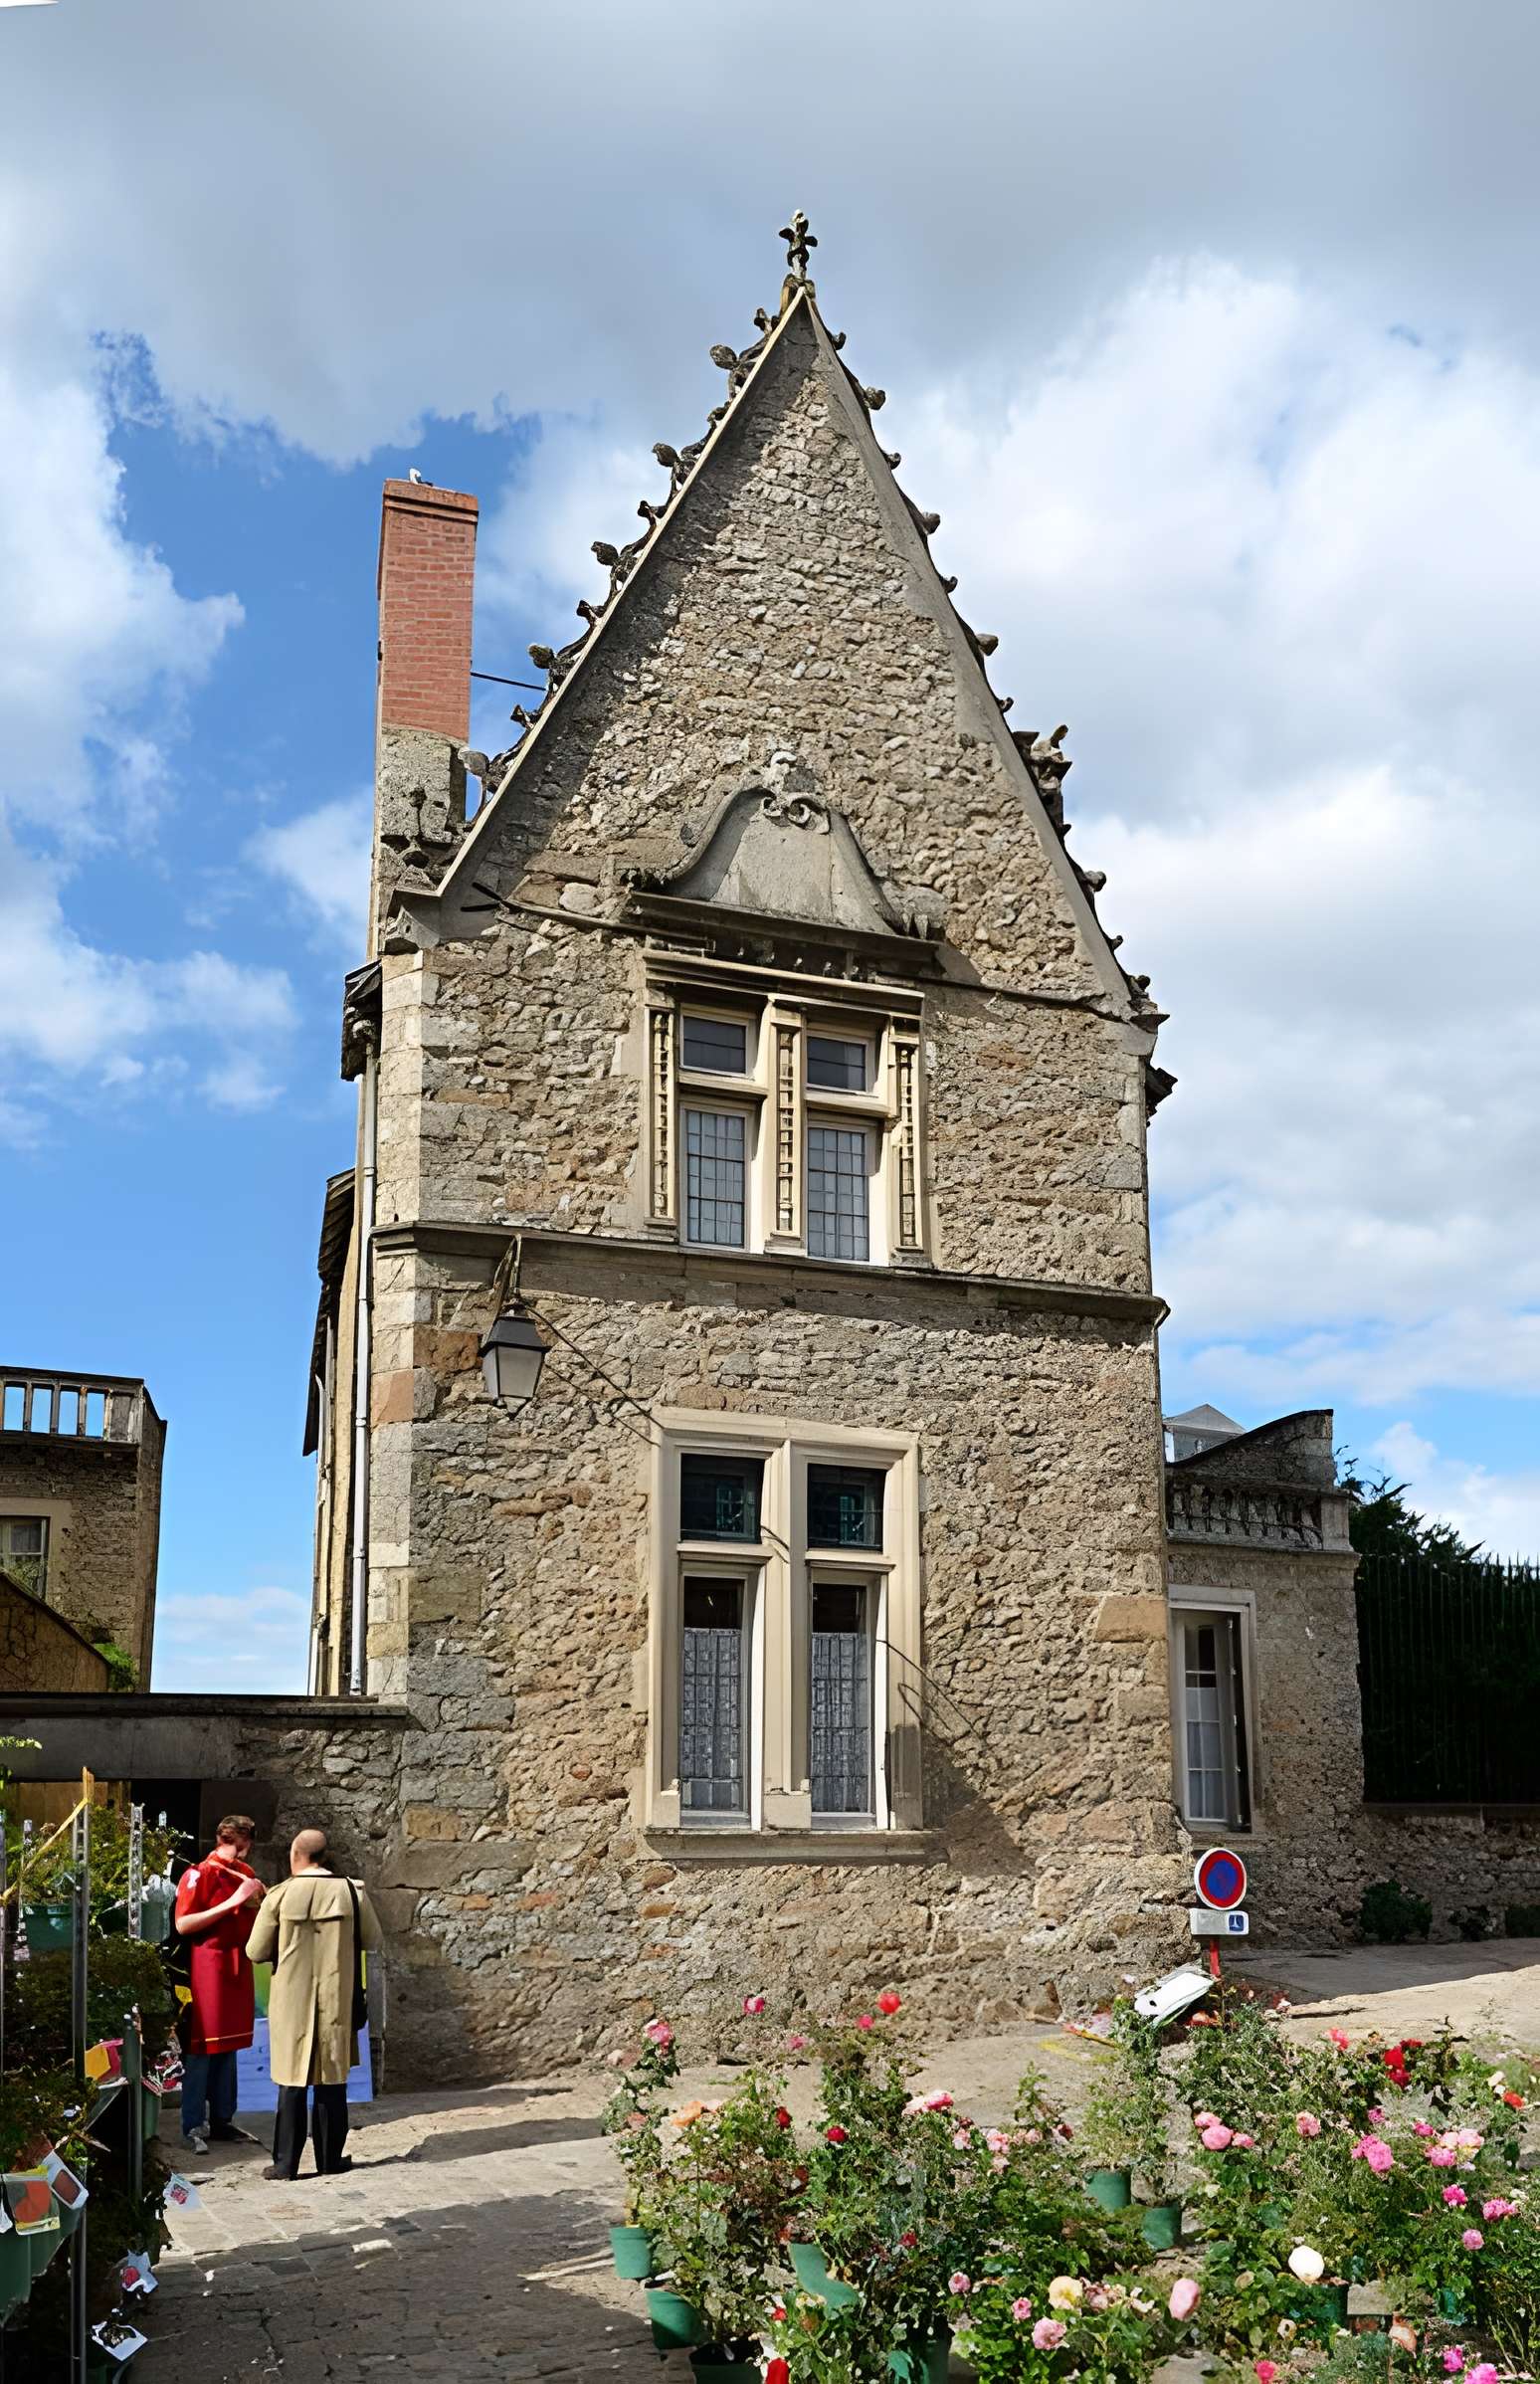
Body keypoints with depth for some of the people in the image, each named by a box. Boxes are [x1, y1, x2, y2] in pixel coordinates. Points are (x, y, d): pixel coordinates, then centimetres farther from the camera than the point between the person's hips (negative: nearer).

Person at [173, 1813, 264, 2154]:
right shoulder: (199, 1875, -11)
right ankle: (193, 2128, 3)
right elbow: (183, 1925, -18)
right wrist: (232, 1902, -21)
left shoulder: (245, 1872, 11)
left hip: (238, 1966, 7)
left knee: (228, 2046, 11)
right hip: (208, 1965, -7)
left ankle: (222, 2120, 19)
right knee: (201, 2048, -3)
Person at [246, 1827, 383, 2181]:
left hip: (292, 2002, -1)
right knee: (332, 2082, 10)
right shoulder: (352, 1892, -6)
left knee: (292, 2083, 8)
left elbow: (256, 1952, -2)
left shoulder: (279, 1896, -8)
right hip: (336, 2002, 1)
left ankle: (286, 2162, 11)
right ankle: (330, 2159, 16)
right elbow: (373, 1942, 5)